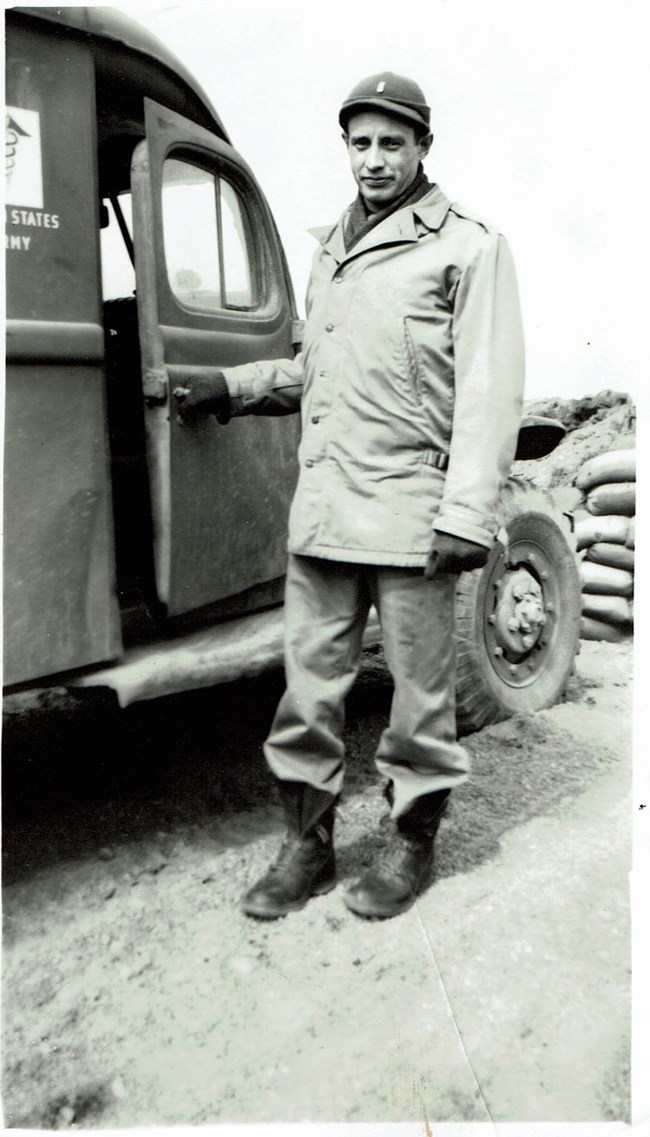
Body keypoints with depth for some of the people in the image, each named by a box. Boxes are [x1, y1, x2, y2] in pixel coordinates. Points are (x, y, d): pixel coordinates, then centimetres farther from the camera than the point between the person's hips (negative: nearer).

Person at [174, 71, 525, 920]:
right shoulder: (330, 251, 21)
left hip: (409, 509, -5)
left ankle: (414, 843, 24)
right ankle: (308, 845, 24)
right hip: (322, 506, 6)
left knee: (419, 689, 5)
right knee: (309, 683, 8)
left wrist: (467, 515, -16)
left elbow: (489, 390, -8)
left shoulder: (468, 245, 1)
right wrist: (233, 387, 14)